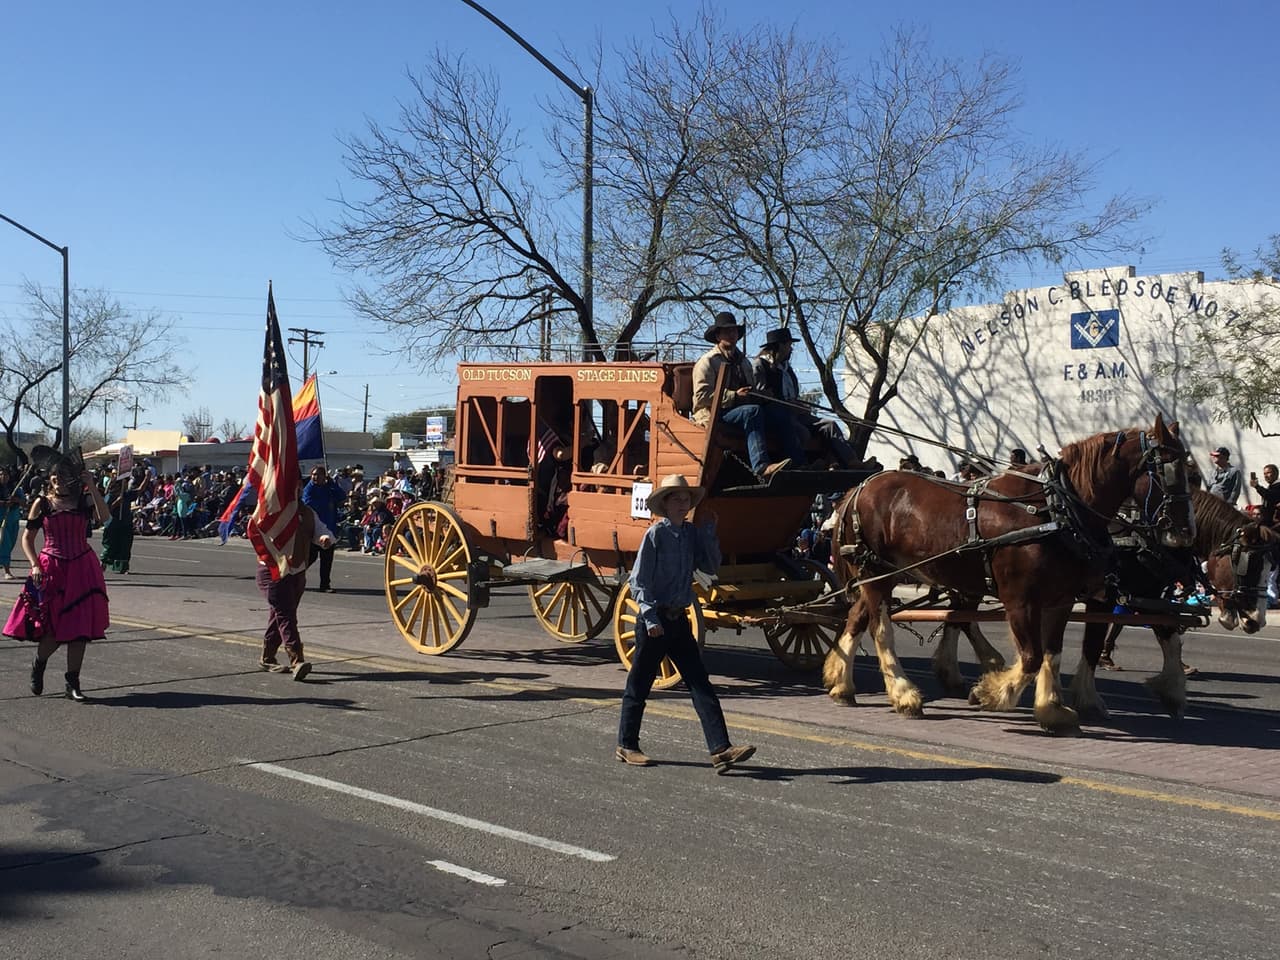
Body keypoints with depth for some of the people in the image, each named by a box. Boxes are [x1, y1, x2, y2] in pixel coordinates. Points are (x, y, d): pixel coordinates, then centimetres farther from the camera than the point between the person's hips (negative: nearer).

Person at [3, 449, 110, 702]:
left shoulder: (84, 500, 3)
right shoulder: (42, 503, 3)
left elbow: (104, 517, -16)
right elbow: (27, 538, 4)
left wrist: (92, 486, -18)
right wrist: (35, 565, -9)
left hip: (82, 569, 1)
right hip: (51, 570, -1)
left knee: (80, 628, -1)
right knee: (53, 629, -2)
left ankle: (73, 683, 11)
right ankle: (38, 665, 29)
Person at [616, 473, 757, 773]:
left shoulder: (691, 533, 7)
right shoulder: (655, 534, -10)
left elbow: (711, 566, 5)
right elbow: (638, 580, -11)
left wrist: (708, 532, -3)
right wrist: (650, 617, -19)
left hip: (679, 617, 6)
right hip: (654, 619, -6)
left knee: (700, 684, -1)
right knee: (639, 684, 6)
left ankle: (720, 749, -5)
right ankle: (626, 745, 21)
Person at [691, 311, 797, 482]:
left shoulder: (743, 362, 26)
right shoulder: (706, 362, 1)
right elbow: (701, 397, -12)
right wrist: (734, 396, -17)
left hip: (741, 408, 7)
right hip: (715, 414, -7)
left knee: (780, 411, -16)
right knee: (753, 411, -35)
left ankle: (798, 461, -28)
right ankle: (761, 468, -50)